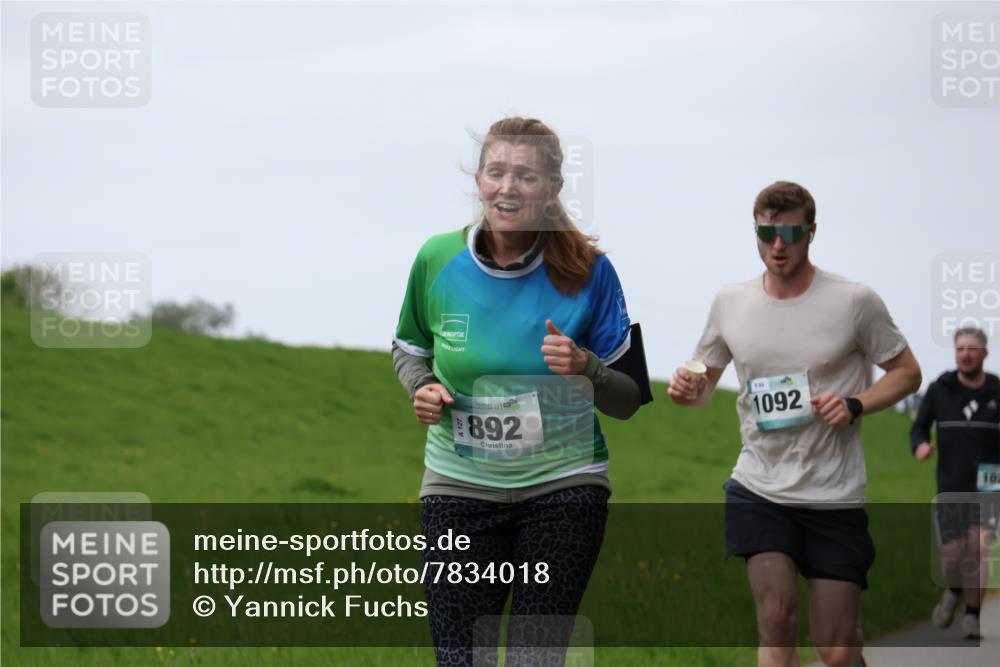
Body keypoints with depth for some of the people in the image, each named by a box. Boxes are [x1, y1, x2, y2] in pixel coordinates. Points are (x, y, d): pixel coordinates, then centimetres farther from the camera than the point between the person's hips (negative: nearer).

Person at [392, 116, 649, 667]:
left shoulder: (588, 271, -8)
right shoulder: (438, 259, -3)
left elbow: (628, 402, -2)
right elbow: (409, 346, 17)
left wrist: (584, 367, -22)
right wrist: (421, 387, -4)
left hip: (563, 487, -1)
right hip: (459, 487, 1)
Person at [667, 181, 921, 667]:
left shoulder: (855, 302, -5)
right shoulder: (729, 303, 4)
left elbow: (906, 372, 4)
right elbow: (705, 379, 16)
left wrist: (854, 405, -14)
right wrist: (688, 390, -9)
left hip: (835, 498, -2)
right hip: (759, 492, 2)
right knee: (775, 615, -16)